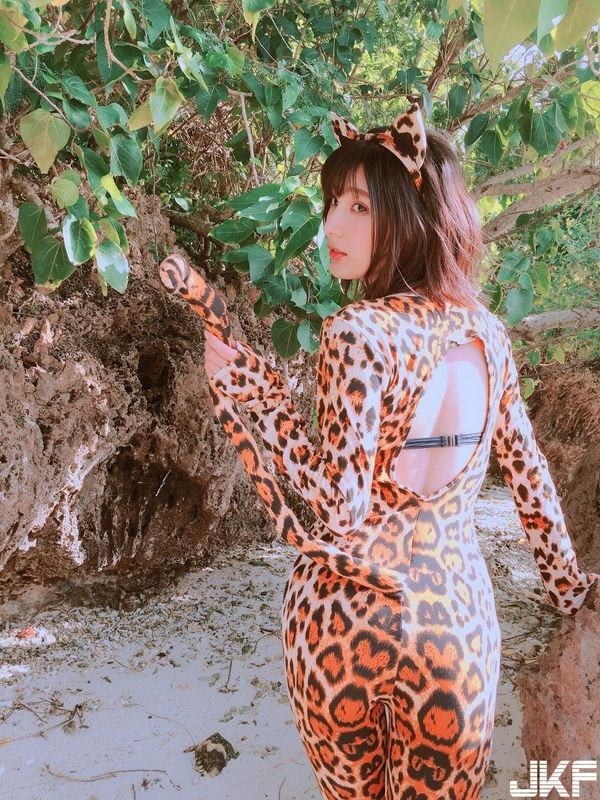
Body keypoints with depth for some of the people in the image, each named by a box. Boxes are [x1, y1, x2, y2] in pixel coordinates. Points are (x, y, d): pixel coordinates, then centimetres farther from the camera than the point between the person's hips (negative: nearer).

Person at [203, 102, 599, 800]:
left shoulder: (358, 330, -16)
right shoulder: (484, 330, 1)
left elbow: (342, 507, -20)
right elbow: (528, 471, 10)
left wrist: (256, 390, -16)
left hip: (347, 610, -4)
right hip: (458, 611, 4)